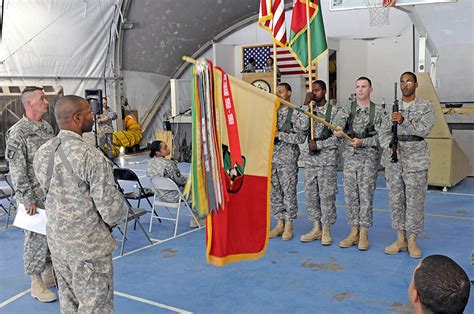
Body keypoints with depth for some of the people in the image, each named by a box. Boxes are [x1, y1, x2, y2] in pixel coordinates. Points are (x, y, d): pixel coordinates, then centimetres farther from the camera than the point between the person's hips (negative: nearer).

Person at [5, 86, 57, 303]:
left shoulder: (47, 127, 9)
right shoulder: (17, 132, -14)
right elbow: (17, 170, -16)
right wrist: (27, 199, -17)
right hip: (35, 197, -7)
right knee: (36, 237, 2)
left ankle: (50, 274, 30)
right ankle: (36, 284, 15)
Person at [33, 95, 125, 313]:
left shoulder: (42, 153, -1)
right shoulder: (91, 157, -23)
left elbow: (49, 192, 10)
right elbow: (111, 208, -20)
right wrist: (113, 220, 1)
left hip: (56, 239, 7)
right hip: (88, 244, -7)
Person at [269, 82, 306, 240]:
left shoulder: (295, 113, -5)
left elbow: (301, 137, -13)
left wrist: (279, 134, -17)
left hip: (288, 158, -5)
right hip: (271, 157, 6)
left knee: (289, 192, 1)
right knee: (274, 192, 8)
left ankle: (289, 226, 11)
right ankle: (280, 224, 20)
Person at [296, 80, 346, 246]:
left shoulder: (336, 111, -2)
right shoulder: (308, 109, 11)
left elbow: (337, 137, -8)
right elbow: (302, 127, -9)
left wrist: (318, 144, -14)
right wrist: (306, 105, -9)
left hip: (328, 158, -5)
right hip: (311, 158, 5)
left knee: (326, 194, -2)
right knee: (311, 193, 7)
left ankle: (326, 230, 9)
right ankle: (316, 228, 18)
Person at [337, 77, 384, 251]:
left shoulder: (378, 111, 1)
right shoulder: (348, 109, 9)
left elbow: (380, 137, -3)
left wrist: (362, 142, -17)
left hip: (369, 157, -3)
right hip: (349, 156, 3)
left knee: (366, 195, 0)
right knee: (350, 195, 5)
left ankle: (364, 233, 10)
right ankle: (354, 232, 16)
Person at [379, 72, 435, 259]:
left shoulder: (425, 107, 3)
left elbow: (425, 129, -13)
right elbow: (383, 132, 4)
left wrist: (403, 121, -26)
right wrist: (390, 145, -16)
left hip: (416, 161, -3)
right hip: (393, 161, 3)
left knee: (415, 201, 0)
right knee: (396, 199, 7)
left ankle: (412, 240, 12)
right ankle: (400, 239, 18)